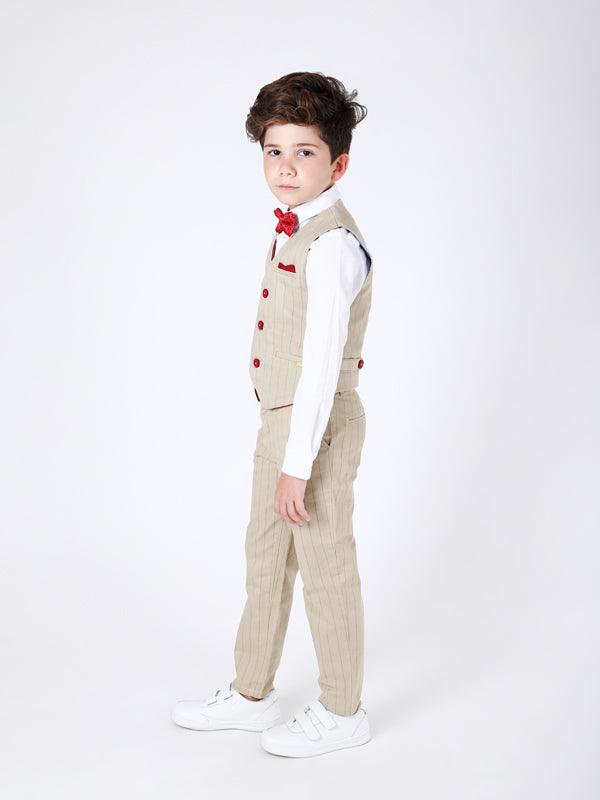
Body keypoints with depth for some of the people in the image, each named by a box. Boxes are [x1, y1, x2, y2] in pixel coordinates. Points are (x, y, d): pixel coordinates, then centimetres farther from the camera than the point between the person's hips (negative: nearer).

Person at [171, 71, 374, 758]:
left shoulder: (332, 243, -21)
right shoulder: (294, 230, 9)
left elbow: (322, 362, -24)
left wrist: (298, 463, -23)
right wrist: (282, 442, 16)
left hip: (318, 424, -10)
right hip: (280, 418, 10)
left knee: (324, 567, 5)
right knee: (265, 557, 19)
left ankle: (341, 712, 24)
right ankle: (251, 693, 36)